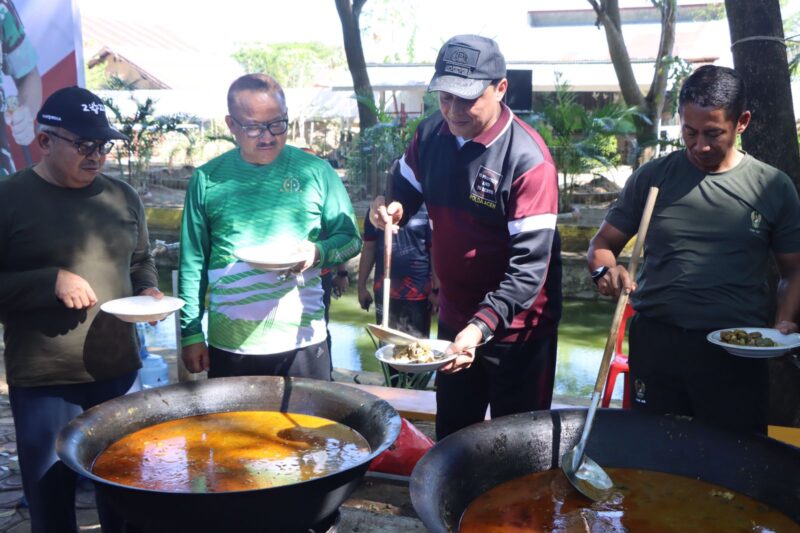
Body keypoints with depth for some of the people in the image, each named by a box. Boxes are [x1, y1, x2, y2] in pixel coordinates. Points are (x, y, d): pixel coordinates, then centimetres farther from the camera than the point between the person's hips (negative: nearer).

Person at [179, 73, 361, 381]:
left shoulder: (315, 171, 0)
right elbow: (193, 264, 5)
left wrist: (318, 253, -16)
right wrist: (191, 334, 3)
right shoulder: (208, 179, 2)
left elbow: (350, 237, 5)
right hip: (228, 346, 1)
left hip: (302, 341, 0)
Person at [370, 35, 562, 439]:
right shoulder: (431, 134, -4)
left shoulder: (527, 159, -23)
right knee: (450, 439, 22)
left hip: (514, 327, -5)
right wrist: (390, 208, -13)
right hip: (454, 320, 6)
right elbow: (407, 190, 12)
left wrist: (481, 327, -37)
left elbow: (530, 265, -25)